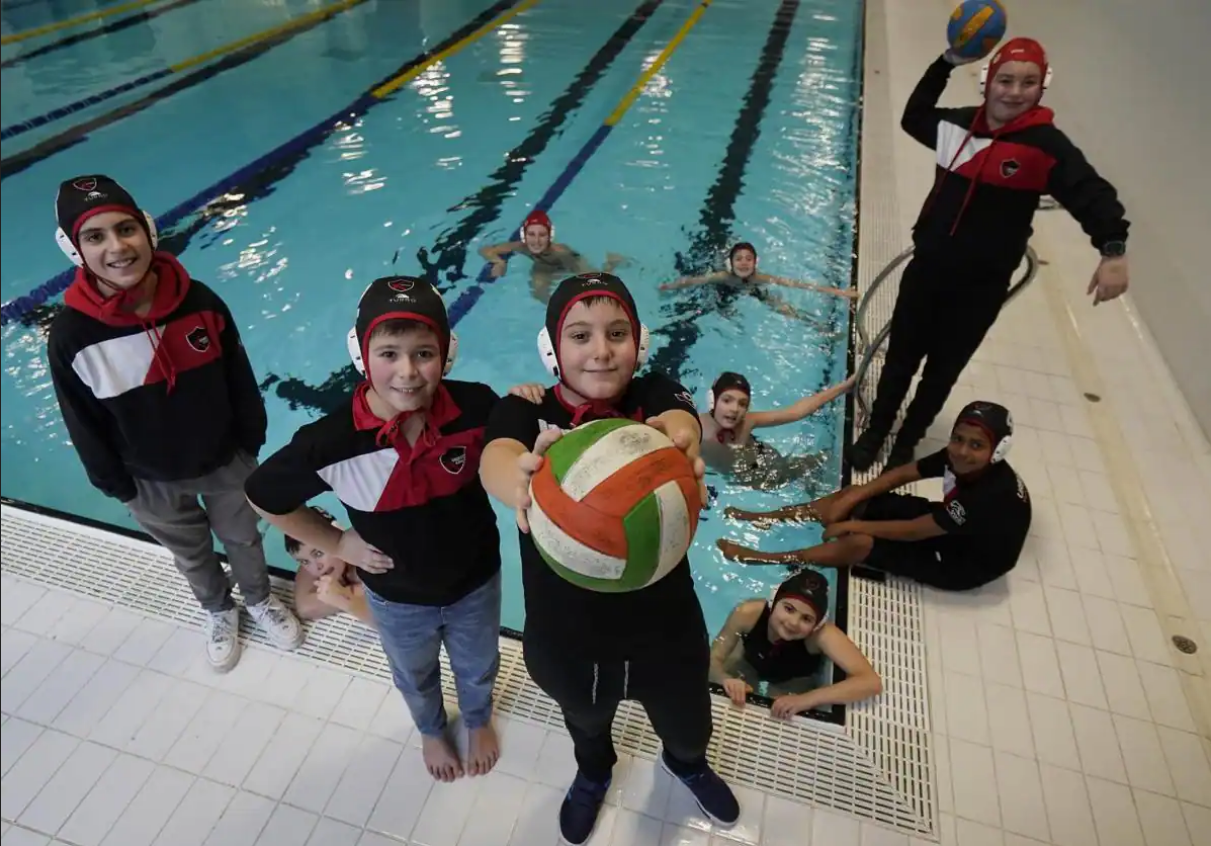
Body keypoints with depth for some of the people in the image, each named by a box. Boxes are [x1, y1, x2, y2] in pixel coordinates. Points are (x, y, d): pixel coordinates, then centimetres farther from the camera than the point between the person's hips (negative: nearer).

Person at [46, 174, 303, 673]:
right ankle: (218, 611, 55)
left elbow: (240, 380, -7)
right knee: (191, 554, 25)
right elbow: (85, 427, -9)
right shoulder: (71, 337, -22)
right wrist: (116, 486, -1)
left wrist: (252, 443, 0)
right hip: (151, 481, 0)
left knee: (243, 537, 24)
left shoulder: (199, 301, -20)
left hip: (227, 460, 1)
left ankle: (260, 600, 54)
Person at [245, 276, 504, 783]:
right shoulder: (330, 444, -32)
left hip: (476, 581, 1)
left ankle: (478, 721, 67)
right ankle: (431, 730, 68)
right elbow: (263, 496, -11)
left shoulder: (476, 407, -30)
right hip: (396, 597, 0)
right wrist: (337, 544, -9)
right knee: (415, 678, 33)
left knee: (477, 668, 31)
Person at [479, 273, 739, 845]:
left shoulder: (654, 396, -15)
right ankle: (593, 773, 71)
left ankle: (687, 764, 68)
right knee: (585, 721, 32)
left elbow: (681, 423, -38)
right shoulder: (524, 411, -17)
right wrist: (523, 479, -64)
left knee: (688, 729, 28)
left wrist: (678, 443, -64)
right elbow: (496, 459, -39)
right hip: (564, 639, 0)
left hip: (664, 632, 0)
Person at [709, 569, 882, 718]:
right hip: (748, 667, 1)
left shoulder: (823, 634, -42)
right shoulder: (749, 613, -39)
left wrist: (805, 699, -56)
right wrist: (726, 679, -53)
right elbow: (713, 659, -29)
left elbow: (872, 682, -48)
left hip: (793, 684, -1)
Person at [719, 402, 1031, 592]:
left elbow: (912, 531, -32)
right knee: (851, 496, -4)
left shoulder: (992, 493, -37)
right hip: (945, 527, 7)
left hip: (966, 562, -7)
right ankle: (764, 518, 3)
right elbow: (903, 473, -6)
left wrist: (852, 524, -22)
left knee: (860, 543, -23)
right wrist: (848, 500, -16)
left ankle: (759, 558, -14)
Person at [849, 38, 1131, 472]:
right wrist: (946, 63, 10)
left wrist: (1113, 251, -32)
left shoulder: (1046, 145, -13)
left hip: (981, 287, -3)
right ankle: (874, 434, 30)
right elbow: (913, 118, 20)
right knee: (899, 360, 12)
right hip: (926, 268, 3)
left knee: (942, 372, 11)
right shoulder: (959, 123, 0)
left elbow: (1093, 196, -18)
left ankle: (905, 445, 30)